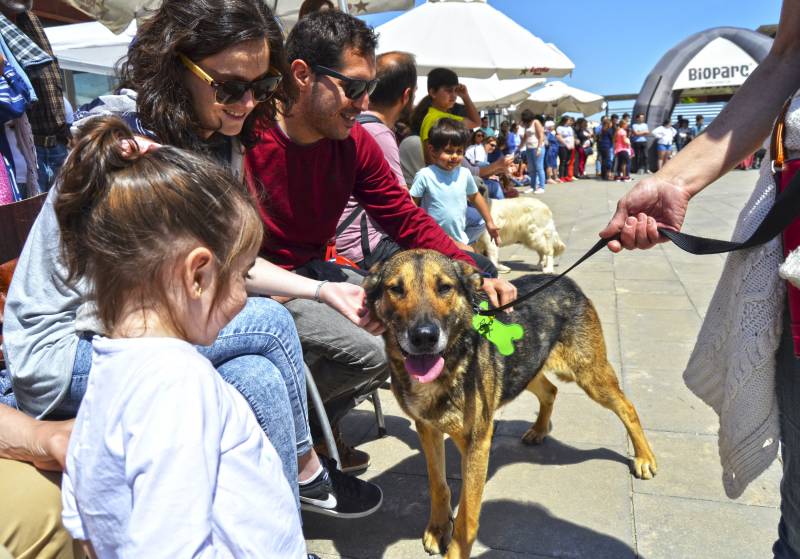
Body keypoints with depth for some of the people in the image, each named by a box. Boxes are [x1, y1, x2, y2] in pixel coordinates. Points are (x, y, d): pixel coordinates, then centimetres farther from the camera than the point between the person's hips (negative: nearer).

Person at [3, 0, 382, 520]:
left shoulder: (223, 147, 1)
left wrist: (325, 290, -2)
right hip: (64, 349, -6)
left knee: (260, 378, -21)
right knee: (269, 321, -22)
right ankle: (305, 471, 2)